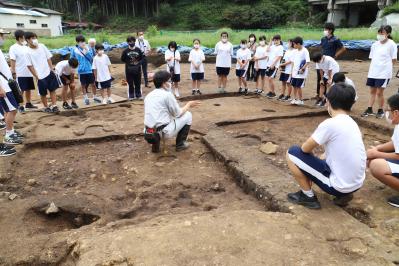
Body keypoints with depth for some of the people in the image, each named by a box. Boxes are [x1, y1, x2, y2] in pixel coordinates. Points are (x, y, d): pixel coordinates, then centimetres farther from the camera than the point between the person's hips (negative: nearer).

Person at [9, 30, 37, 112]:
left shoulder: (25, 47, 11)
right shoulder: (13, 48, -9)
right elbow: (12, 61, -12)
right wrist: (13, 73, -17)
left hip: (29, 73, 7)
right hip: (20, 74, -7)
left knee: (28, 89, 15)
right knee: (21, 90, -2)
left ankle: (28, 103, 28)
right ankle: (20, 106, 5)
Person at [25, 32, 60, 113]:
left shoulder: (42, 46, 2)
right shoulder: (28, 52, -10)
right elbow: (30, 66, -8)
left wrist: (52, 69, 2)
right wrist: (36, 76, -10)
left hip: (49, 72, 4)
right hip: (40, 76, -4)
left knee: (53, 90, 5)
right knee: (43, 93, 8)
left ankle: (54, 106, 12)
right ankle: (46, 107, 24)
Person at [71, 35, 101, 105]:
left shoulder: (88, 48, -1)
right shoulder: (75, 50, -2)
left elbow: (91, 57, -10)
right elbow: (72, 59, 8)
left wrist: (86, 51, -19)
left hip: (89, 69, 0)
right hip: (81, 70, 0)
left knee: (93, 84, 6)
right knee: (83, 85, 11)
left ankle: (95, 97, 24)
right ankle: (85, 98, 27)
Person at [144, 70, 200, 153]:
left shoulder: (148, 96, 14)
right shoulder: (167, 94, -6)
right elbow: (178, 114, 2)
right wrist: (188, 105, 20)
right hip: (164, 132, -6)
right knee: (188, 115, 11)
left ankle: (155, 143, 19)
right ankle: (180, 144, 16)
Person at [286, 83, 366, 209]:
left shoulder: (330, 123, -19)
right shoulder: (352, 123, 8)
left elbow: (305, 148, -9)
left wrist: (312, 146, 14)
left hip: (339, 185, -8)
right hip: (356, 184, 8)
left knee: (292, 153, -2)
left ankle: (308, 197, 7)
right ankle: (343, 194, 15)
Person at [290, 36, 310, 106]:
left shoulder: (305, 51, -11)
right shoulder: (295, 51, 8)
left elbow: (308, 62, -14)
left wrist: (302, 69, -20)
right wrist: (292, 70, 8)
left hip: (301, 73, -6)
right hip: (294, 72, 6)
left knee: (298, 86, -5)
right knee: (294, 86, 10)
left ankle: (300, 100, 8)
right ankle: (295, 99, 22)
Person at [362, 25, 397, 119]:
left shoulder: (391, 44, -5)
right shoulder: (375, 44, 10)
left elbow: (394, 60, -4)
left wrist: (387, 67, -5)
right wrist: (372, 69, 4)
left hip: (384, 72, -5)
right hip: (373, 72, 5)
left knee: (379, 92, -3)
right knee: (372, 91, 10)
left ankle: (380, 111, 13)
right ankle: (369, 110, 16)